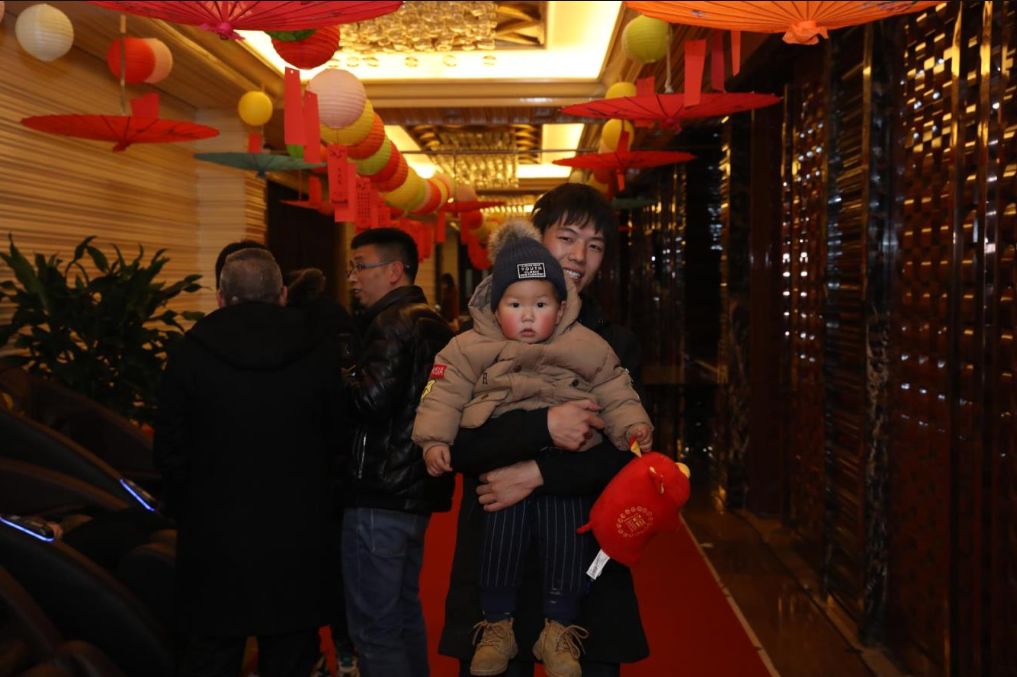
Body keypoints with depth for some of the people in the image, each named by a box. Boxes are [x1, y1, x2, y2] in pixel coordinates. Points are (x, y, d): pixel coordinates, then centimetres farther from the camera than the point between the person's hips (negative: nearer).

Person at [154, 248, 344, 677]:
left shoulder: (190, 354, -8)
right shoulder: (319, 356, -4)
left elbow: (169, 451, -4)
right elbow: (333, 443, 3)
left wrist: (190, 511, 12)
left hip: (215, 542, -1)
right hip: (297, 541, 1)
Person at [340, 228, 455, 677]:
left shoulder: (393, 324, -14)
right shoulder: (433, 324, 15)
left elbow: (371, 398, -25)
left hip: (380, 496, -10)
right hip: (416, 490, 10)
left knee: (375, 627, -3)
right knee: (405, 611, 20)